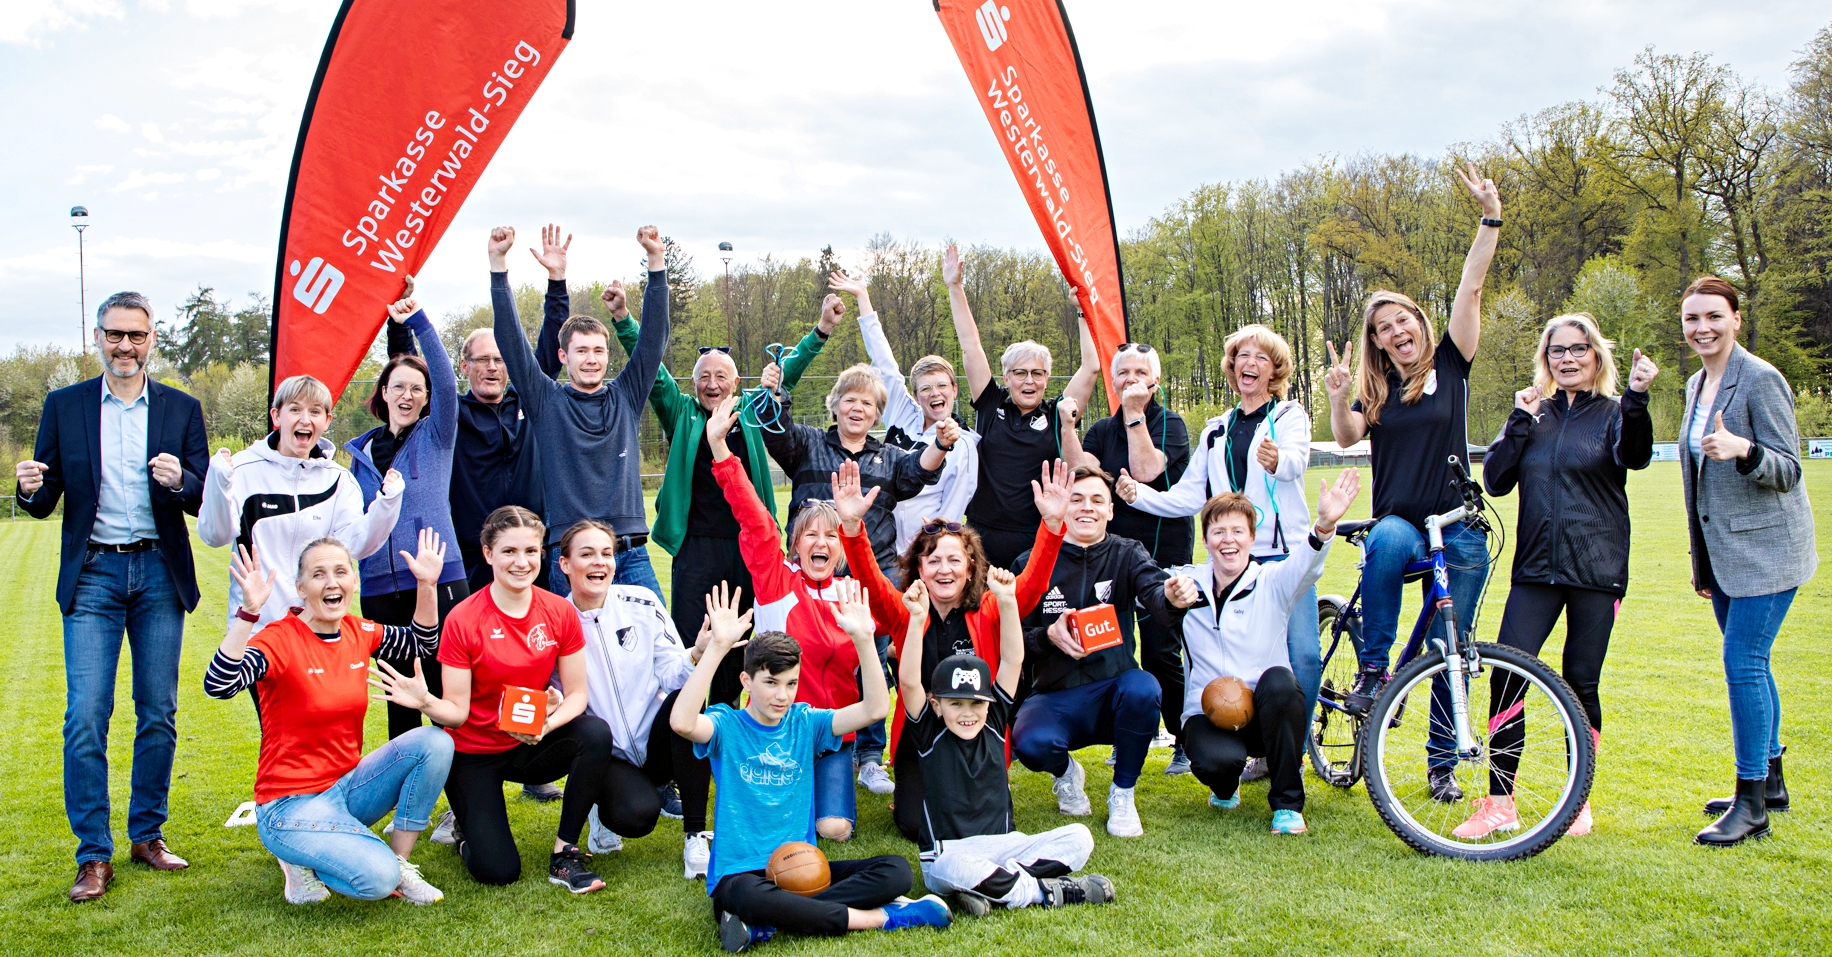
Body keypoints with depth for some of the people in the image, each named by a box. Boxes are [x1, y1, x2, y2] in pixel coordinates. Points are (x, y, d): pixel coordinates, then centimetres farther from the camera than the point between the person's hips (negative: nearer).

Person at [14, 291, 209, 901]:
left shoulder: (182, 410, 6)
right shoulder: (64, 406, 6)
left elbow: (206, 500, 2)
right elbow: (44, 503, 6)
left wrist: (180, 479, -19)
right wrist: (31, 488, -17)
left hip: (160, 574, 1)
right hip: (93, 574, -1)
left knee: (159, 713, 7)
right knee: (85, 716, -5)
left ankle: (147, 835, 21)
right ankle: (93, 856, 4)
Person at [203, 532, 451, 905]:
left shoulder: (360, 633, 2)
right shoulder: (280, 640, -16)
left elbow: (423, 645, 18)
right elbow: (218, 686, -33)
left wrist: (427, 585, 5)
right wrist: (249, 611, -41)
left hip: (346, 787, 6)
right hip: (290, 804, -6)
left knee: (434, 742, -16)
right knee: (377, 878, -27)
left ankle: (399, 863, -3)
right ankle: (302, 859, 5)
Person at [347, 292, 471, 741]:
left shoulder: (436, 437, 4)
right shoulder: (362, 451, 15)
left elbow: (447, 385, -15)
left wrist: (418, 322, -22)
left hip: (437, 580, -4)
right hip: (379, 588, 4)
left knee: (449, 691, -6)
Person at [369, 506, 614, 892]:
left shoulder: (560, 612, -8)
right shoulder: (462, 620, -17)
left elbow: (576, 693, -5)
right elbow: (457, 711, -15)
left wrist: (547, 725, -26)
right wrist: (425, 702, -37)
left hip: (532, 745, 3)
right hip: (475, 754, -3)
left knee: (596, 733, -29)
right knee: (498, 871, -15)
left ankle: (564, 853, -14)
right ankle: (465, 829, 22)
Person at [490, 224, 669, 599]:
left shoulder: (626, 396, 11)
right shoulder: (546, 401, 6)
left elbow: (654, 336, 4)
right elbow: (511, 337, 0)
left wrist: (655, 260, -4)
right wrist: (498, 263, -7)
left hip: (631, 555, 2)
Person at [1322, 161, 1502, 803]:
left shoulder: (1450, 365, 6)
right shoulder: (1374, 389, 10)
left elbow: (1471, 287, -4)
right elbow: (1346, 437, -8)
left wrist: (1491, 218, -12)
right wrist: (1339, 399, -26)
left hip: (1458, 529, 0)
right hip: (1399, 522, 0)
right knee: (1388, 542, -37)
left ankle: (1443, 762, 17)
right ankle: (1373, 668, -25)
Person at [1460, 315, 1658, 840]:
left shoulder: (1613, 414, 1)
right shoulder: (1534, 415, 11)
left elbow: (1635, 455, -21)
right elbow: (1495, 480, 1)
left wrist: (1636, 397, -37)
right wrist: (1520, 421, -8)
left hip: (1596, 570, -2)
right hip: (1536, 567, 2)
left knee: (1581, 685, 4)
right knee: (1506, 676, -7)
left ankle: (1578, 799, 20)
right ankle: (1499, 802, 1)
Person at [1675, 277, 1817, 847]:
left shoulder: (1760, 380, -13)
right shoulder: (1696, 386, 12)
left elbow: (1787, 470, -14)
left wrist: (1743, 450, -36)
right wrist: (1700, 560, 21)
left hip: (1765, 547, -8)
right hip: (1722, 551, 8)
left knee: (1742, 661, -11)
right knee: (1749, 665, 14)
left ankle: (1751, 805, -5)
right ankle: (1770, 783, 26)